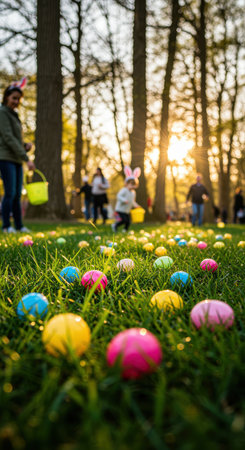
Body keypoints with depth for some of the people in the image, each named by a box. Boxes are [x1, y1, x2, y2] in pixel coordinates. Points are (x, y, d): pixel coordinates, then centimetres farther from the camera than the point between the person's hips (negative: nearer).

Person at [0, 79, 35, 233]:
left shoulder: (14, 115, 21)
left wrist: (26, 146, 2)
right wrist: (26, 158, -19)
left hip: (17, 160, 8)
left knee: (17, 194, 6)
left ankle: (19, 225, 9)